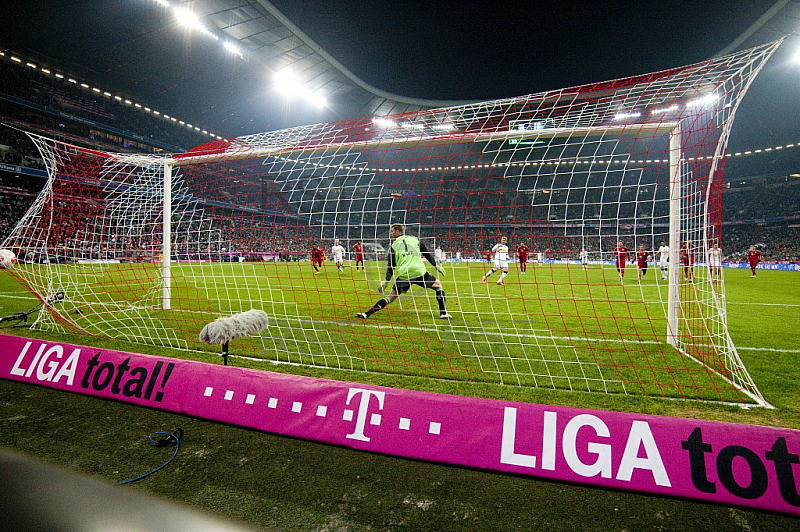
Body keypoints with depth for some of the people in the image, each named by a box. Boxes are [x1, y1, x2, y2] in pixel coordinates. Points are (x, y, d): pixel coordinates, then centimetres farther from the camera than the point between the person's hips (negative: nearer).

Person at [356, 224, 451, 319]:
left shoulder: (394, 245, 11)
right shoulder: (415, 239, 15)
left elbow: (391, 266, 8)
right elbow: (427, 254, 18)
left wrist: (386, 281, 13)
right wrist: (436, 266, 28)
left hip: (402, 275, 1)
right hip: (419, 272, 0)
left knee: (391, 296, 11)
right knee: (438, 285, 21)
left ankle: (366, 314, 6)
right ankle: (443, 313, 16)